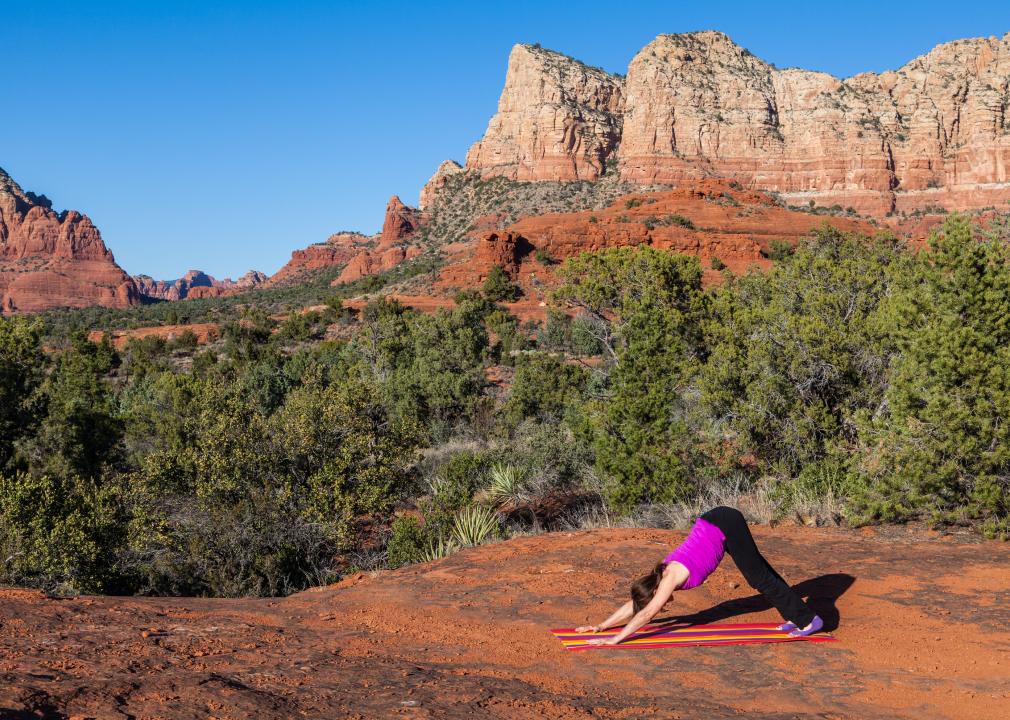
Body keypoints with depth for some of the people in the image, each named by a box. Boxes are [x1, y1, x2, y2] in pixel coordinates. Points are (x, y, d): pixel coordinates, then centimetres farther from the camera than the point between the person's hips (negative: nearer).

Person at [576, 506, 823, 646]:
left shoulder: (671, 577, -20)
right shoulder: (660, 576, 0)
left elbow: (646, 614, -23)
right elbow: (632, 605, 9)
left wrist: (614, 640, -23)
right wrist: (601, 626, 6)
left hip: (725, 524, -7)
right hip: (714, 524, 7)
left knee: (759, 577, -2)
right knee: (758, 569, 16)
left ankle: (808, 620, 5)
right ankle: (795, 616, 27)